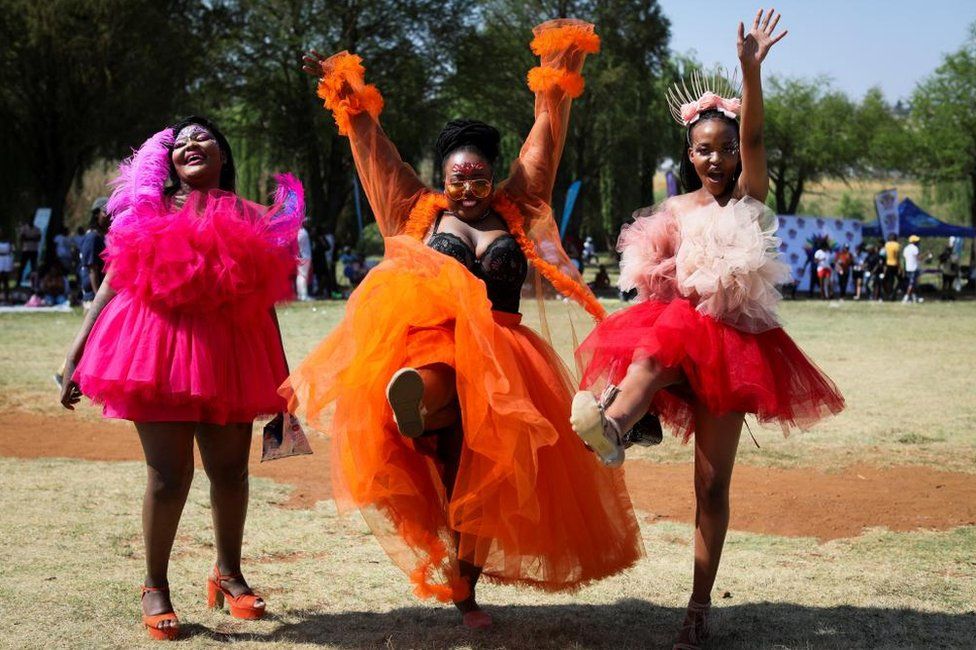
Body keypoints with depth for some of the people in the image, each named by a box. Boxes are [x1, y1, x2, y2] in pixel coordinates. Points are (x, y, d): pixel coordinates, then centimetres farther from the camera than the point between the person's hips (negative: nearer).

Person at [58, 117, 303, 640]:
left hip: (230, 352, 2)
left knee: (230, 471, 7)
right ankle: (154, 587, 13)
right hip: (159, 347, -2)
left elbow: (264, 304, 14)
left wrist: (280, 381, 14)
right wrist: (75, 357, 0)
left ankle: (228, 575, 28)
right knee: (169, 475, -4)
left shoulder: (251, 220, 10)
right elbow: (112, 285, 6)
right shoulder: (148, 212, 8)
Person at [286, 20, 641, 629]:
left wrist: (561, 73, 10)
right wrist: (348, 96, 12)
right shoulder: (421, 213, 10)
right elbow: (374, 145, 13)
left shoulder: (516, 209, 12)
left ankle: (466, 589, 11)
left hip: (503, 363, 1)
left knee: (487, 477, 1)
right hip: (434, 341, -1)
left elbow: (547, 132, 11)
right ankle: (415, 401, -73)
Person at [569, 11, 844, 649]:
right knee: (649, 356, -39)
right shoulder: (674, 212, 10)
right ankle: (613, 423, -72)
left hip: (730, 342, -1)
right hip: (677, 327, 1)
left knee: (713, 484, -1)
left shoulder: (748, 199, 3)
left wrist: (751, 69, -30)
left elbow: (754, 139, -16)